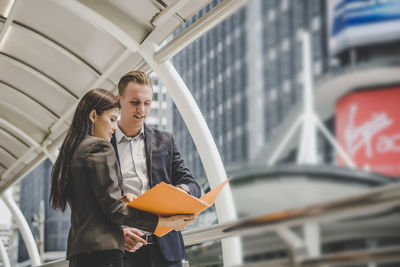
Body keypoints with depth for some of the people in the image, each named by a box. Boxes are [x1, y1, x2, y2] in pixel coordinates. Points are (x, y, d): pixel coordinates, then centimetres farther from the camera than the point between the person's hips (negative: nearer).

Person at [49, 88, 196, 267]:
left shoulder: (73, 151, 20)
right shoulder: (100, 147, -7)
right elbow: (113, 207, -14)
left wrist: (122, 231, 20)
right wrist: (165, 221, -13)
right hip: (102, 251, -9)